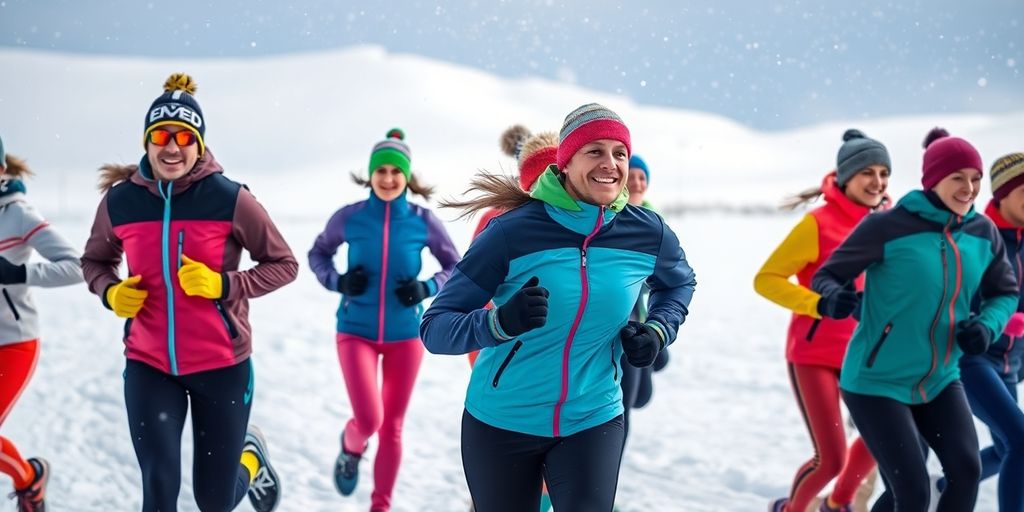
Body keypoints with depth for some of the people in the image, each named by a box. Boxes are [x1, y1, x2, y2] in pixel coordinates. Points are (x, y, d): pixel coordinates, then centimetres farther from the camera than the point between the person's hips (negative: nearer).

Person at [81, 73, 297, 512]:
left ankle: (250, 456, 46)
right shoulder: (119, 201, -4)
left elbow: (283, 265, -5)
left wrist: (224, 285, -20)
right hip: (148, 365, 2)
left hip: (221, 364, -1)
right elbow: (94, 262, 13)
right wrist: (110, 293, -9)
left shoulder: (229, 199, -12)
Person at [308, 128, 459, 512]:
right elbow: (317, 254, 8)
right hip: (356, 332, -1)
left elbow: (455, 267, 5)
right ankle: (351, 448, 22)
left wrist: (427, 288, -13)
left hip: (405, 336, 1)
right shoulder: (349, 217, -8)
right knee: (368, 420, -15)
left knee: (392, 428, 8)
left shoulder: (423, 221, -7)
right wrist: (337, 281, -10)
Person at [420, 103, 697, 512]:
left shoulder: (648, 235, -5)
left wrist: (659, 331, 0)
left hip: (592, 421, 2)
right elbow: (435, 328, -17)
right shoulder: (512, 232, -17)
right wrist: (500, 322, -36)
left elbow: (679, 283, 20)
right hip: (500, 423, -2)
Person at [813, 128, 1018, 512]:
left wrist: (986, 326, -9)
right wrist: (832, 298, -33)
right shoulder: (888, 227, -18)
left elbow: (1005, 293, 12)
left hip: (940, 381, 5)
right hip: (877, 383, -5)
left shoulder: (983, 234, -1)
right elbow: (827, 275, -10)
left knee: (967, 472, -7)